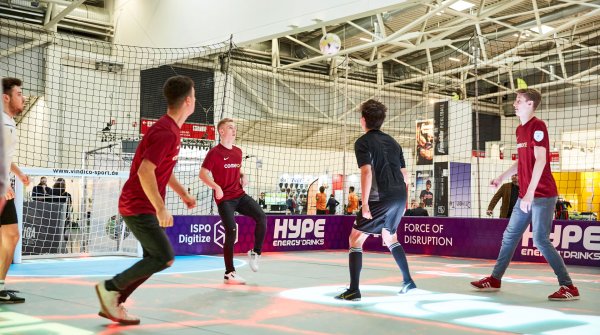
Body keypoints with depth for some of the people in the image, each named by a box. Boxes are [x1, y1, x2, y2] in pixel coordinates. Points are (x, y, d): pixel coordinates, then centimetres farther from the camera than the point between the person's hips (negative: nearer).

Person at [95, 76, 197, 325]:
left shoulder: (170, 129, 11)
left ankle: (114, 304, 17)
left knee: (154, 259, 11)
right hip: (139, 207, -10)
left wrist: (183, 194, 22)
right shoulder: (166, 133, -21)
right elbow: (145, 171, -28)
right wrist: (161, 209, -26)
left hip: (144, 206, 10)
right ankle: (110, 287, 2)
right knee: (165, 258, -9)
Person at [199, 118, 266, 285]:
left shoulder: (238, 152, 12)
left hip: (240, 195, 6)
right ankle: (229, 273, 0)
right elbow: (202, 174, -11)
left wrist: (243, 176, 5)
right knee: (232, 231, -11)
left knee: (261, 217, -14)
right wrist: (216, 187, -27)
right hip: (224, 199, -6)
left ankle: (255, 253, 5)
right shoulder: (215, 152, -8)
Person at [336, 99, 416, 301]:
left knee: (355, 239, 2)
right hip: (400, 197, 7)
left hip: (381, 199, -7)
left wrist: (365, 203, -18)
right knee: (390, 237, 27)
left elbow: (367, 172, -17)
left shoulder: (363, 142, -2)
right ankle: (408, 281, 27)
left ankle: (354, 290, -5)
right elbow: (405, 175, 18)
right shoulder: (392, 141, 18)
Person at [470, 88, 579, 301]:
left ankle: (568, 287, -2)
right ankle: (495, 279, 24)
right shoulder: (520, 130, 13)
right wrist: (503, 177, 24)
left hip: (542, 195, -9)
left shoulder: (538, 126, -14)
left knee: (540, 239, -10)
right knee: (510, 236, 13)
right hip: (525, 195, 9)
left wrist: (530, 193, -27)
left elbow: (540, 160, -22)